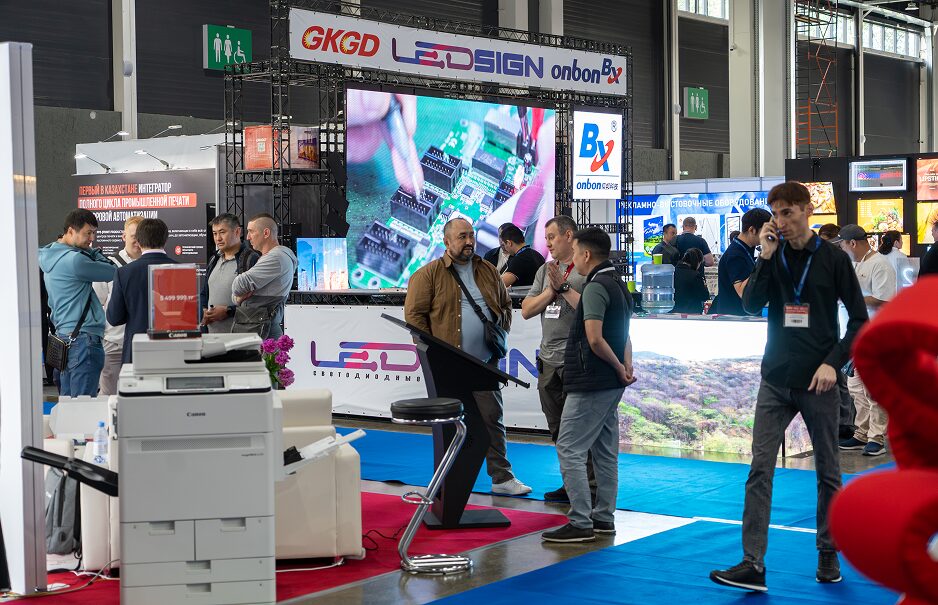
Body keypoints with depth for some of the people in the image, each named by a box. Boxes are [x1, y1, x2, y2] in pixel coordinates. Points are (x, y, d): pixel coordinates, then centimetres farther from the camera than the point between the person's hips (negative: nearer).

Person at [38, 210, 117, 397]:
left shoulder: (50, 257, 15)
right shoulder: (75, 260, -15)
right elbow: (113, 273, -6)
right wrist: (94, 252, 5)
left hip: (63, 333, 10)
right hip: (83, 335, -10)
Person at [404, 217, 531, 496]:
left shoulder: (488, 271, 12)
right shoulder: (428, 274, -3)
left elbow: (505, 304, 23)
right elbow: (414, 314, -6)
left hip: (484, 363, 4)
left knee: (492, 418, 6)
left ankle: (502, 478, 12)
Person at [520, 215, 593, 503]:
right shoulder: (546, 270, 15)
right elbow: (526, 310, 9)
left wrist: (564, 288, -15)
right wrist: (551, 290, -4)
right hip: (548, 361, 8)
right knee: (558, 429, 13)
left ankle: (591, 487, 3)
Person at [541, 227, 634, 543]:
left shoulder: (596, 287, -16)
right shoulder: (618, 284, 15)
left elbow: (594, 339, -22)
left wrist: (618, 367, -9)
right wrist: (626, 365, 3)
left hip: (590, 383, -10)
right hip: (611, 384, 10)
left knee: (570, 449, -7)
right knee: (605, 451, 13)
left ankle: (580, 523, -8)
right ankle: (603, 517, 19)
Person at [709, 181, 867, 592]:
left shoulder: (833, 258, -2)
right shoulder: (773, 255, 5)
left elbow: (859, 318, 1)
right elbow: (751, 305, -7)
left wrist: (834, 362, -10)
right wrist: (766, 257, -14)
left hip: (817, 383, -2)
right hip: (775, 380, 2)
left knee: (828, 472, 9)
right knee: (759, 470, -6)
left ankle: (828, 555, 24)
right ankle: (753, 565, -7)